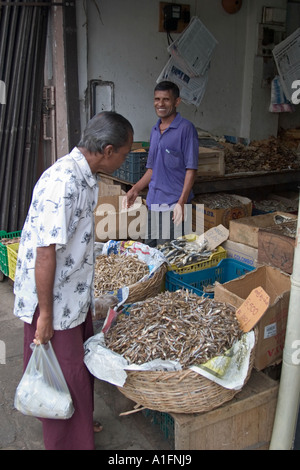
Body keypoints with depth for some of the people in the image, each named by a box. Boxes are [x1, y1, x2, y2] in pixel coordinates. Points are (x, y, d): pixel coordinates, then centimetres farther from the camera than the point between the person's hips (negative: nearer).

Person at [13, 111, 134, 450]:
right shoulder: (62, 182, -28)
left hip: (75, 295, 10)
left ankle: (80, 424, 47)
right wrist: (45, 315, -21)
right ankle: (69, 442, 29)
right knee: (65, 377, 7)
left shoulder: (86, 176, 4)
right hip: (53, 301, -10)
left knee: (81, 362, 24)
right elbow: (44, 253, -27)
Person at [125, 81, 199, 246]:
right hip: (153, 204, 7)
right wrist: (135, 189, 12)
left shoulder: (186, 128, -8)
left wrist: (182, 202, -20)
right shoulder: (155, 130, 15)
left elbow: (191, 169, -12)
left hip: (173, 205, -7)